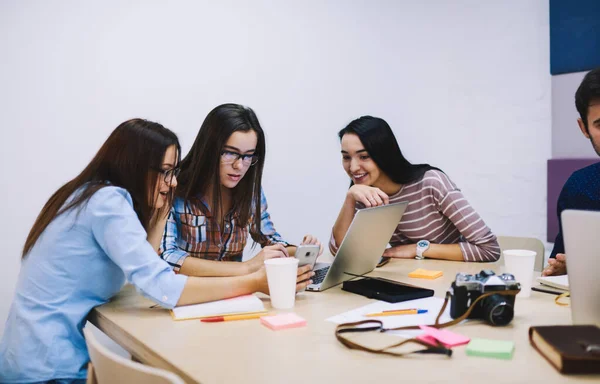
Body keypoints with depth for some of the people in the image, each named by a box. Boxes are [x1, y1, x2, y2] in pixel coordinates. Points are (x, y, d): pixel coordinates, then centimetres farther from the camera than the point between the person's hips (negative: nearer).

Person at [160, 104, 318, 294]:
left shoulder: (251, 190, -1)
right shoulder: (174, 188, -15)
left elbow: (270, 239, 13)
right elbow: (165, 257, -26)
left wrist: (298, 252, -8)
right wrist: (246, 268, -30)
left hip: (231, 294, 5)